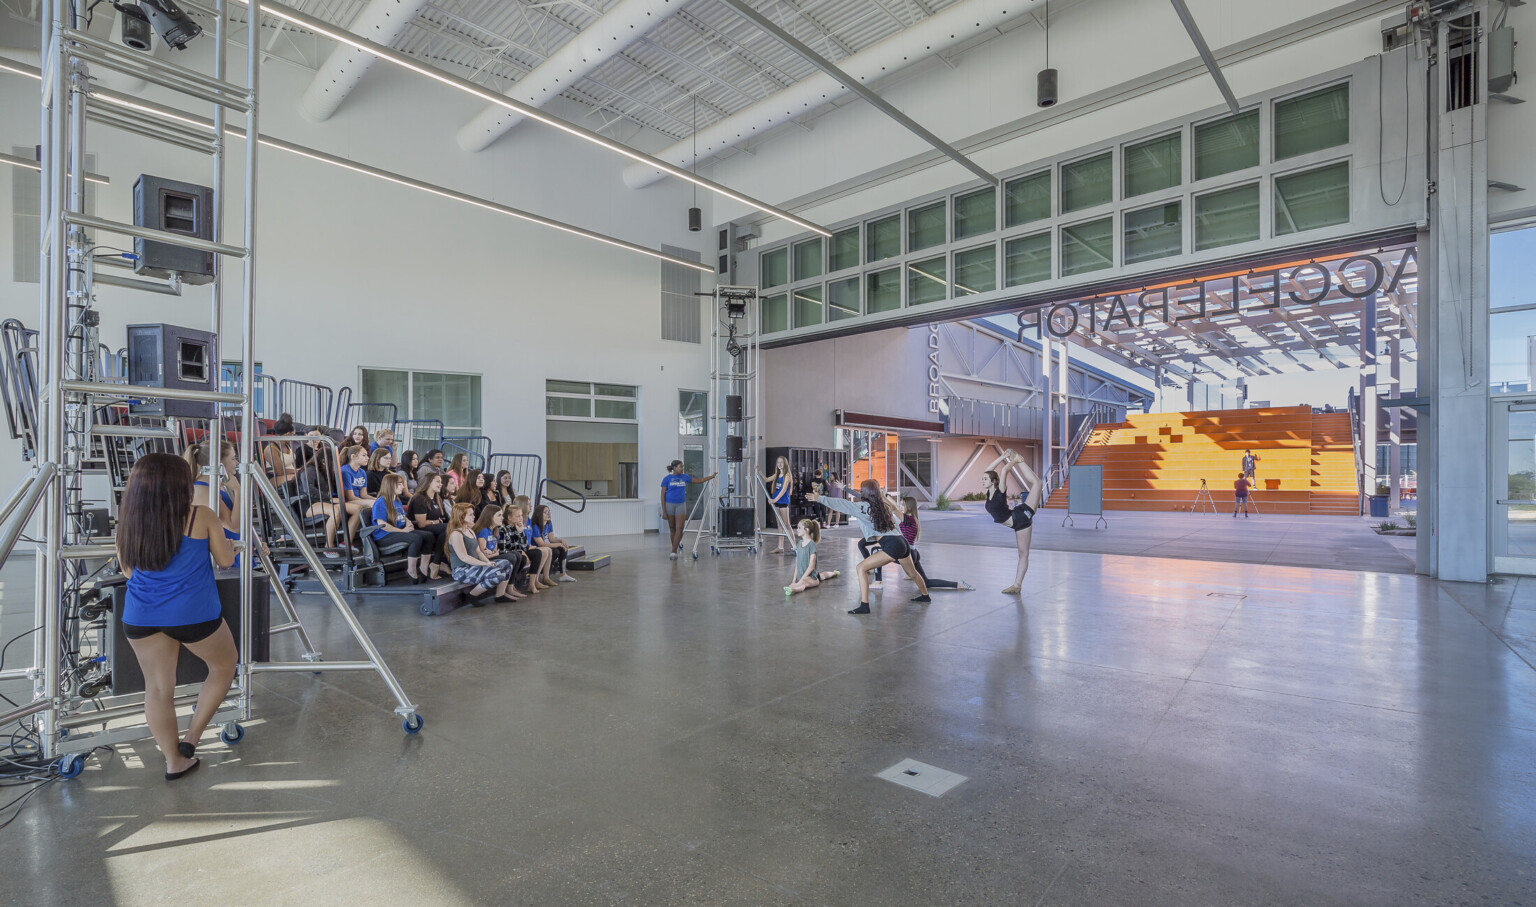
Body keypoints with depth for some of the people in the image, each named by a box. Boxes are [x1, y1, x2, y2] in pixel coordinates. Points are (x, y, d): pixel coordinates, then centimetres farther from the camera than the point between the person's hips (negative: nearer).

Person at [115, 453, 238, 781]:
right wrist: (219, 537, 16)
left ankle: (174, 761, 25)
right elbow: (226, 560, -1)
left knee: (158, 687, 14)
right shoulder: (201, 517, -11)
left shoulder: (128, 523, 1)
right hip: (195, 615, -4)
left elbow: (128, 571, 13)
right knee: (224, 665, 21)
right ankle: (191, 736, 21)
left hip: (140, 617, 5)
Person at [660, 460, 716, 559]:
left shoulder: (684, 477, 6)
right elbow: (663, 495, -5)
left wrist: (711, 476, 14)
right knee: (672, 529, 9)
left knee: (679, 529, -9)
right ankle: (675, 547, 24)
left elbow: (698, 481, 16)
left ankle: (673, 552, -10)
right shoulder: (667, 479, -4)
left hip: (681, 505, 2)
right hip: (669, 505, -2)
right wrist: (664, 511, -10)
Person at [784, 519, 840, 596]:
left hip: (810, 577, -12)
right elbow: (797, 564, 12)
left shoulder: (811, 544, -11)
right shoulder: (799, 544, 11)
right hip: (801, 576, 12)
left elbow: (811, 566, -15)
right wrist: (794, 579, 3)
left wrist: (801, 580, -20)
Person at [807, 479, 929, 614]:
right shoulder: (884, 506, 19)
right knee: (912, 573, 32)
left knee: (862, 568, -7)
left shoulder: (864, 506, -2)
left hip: (892, 546, -8)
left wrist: (820, 498, -5)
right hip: (903, 542, 9)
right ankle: (925, 595, 53)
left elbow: (842, 505, -5)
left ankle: (864, 605, -14)